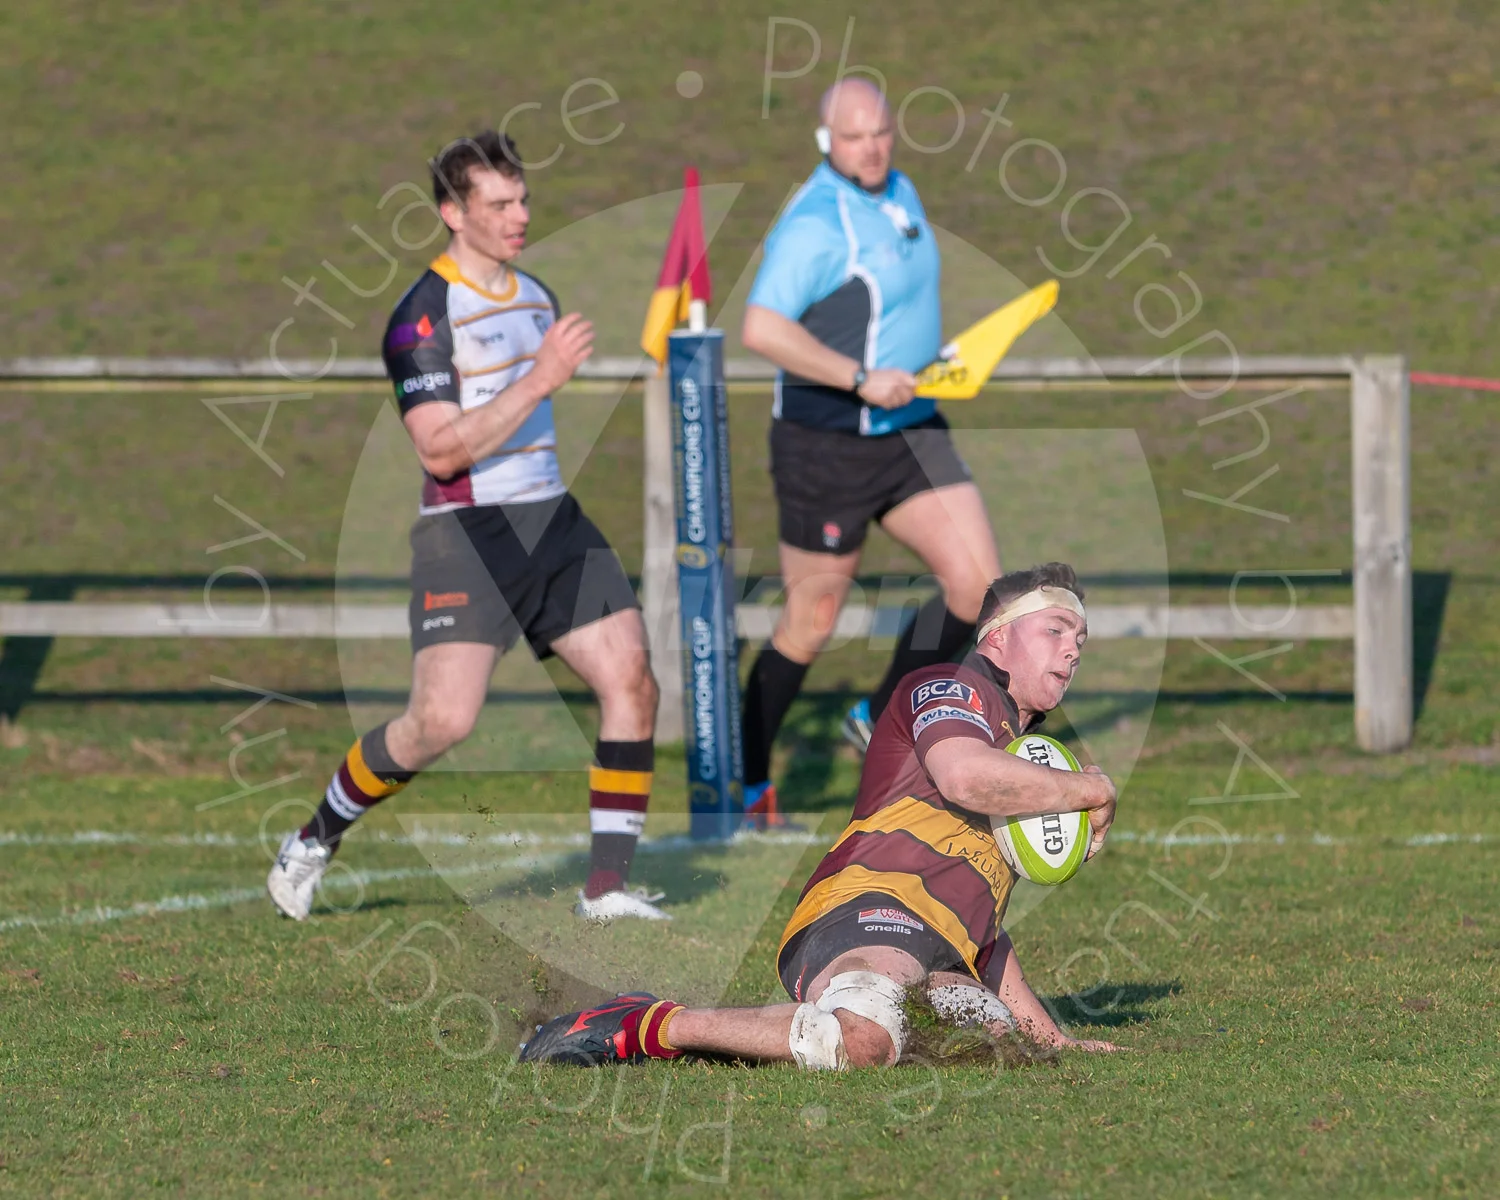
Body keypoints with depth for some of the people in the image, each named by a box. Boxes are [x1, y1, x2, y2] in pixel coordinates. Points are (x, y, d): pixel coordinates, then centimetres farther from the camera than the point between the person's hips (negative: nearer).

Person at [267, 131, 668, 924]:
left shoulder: (536, 297, 16)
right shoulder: (423, 316, -11)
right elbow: (442, 448, -20)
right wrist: (539, 379, -23)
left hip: (552, 521, 7)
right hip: (466, 534, -7)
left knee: (631, 680, -8)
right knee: (443, 720, -17)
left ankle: (608, 887, -2)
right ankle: (314, 842, 7)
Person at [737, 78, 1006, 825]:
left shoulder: (899, 195, 9)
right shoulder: (816, 224, -20)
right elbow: (762, 328, -31)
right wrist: (860, 379, -30)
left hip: (910, 432, 8)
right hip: (826, 446, -8)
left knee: (977, 584, -3)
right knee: (810, 624, 1)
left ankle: (881, 721, 16)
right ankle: (745, 785, 18)